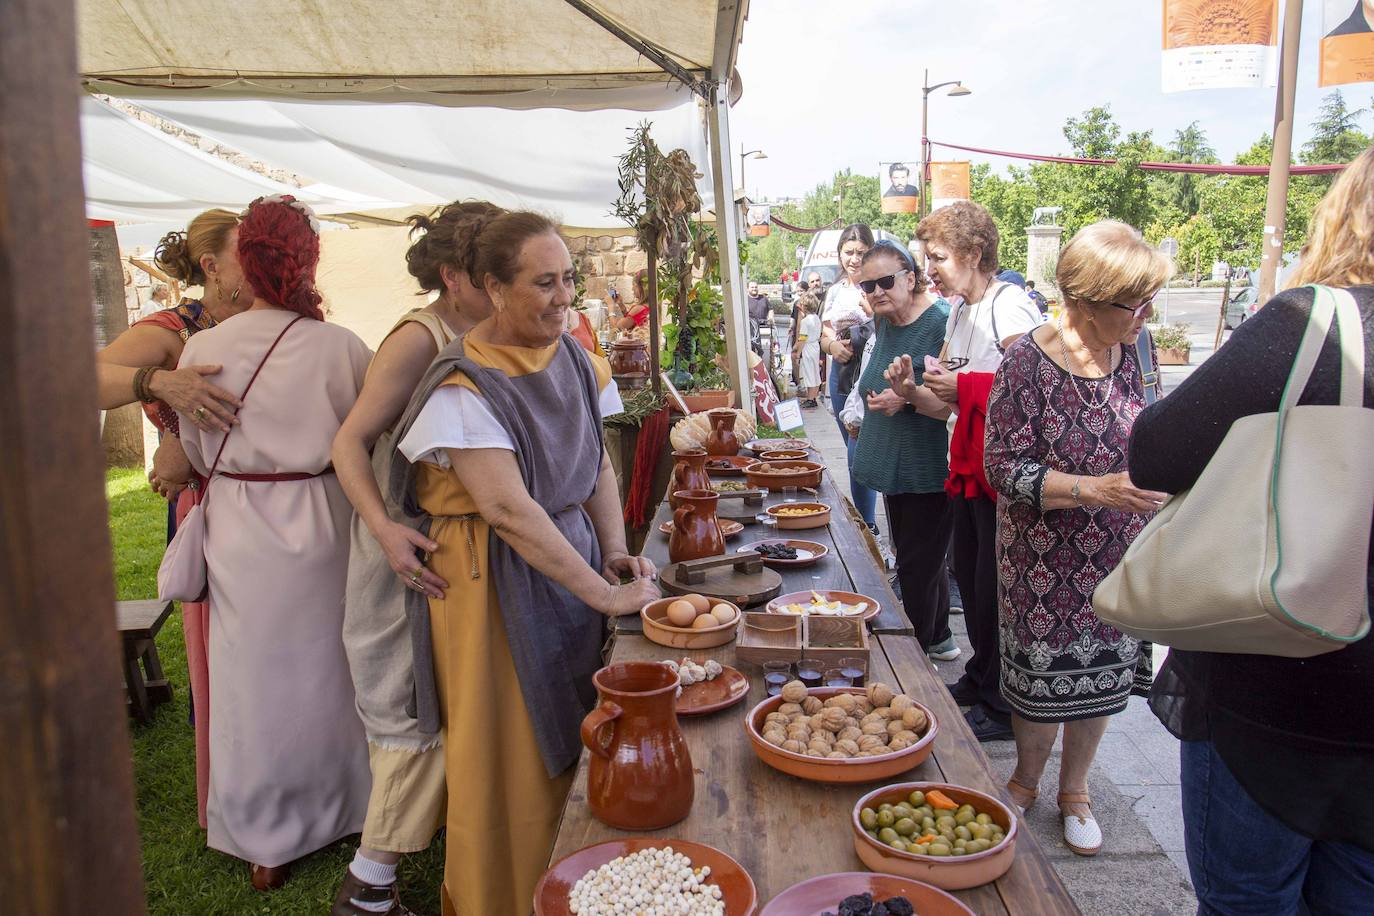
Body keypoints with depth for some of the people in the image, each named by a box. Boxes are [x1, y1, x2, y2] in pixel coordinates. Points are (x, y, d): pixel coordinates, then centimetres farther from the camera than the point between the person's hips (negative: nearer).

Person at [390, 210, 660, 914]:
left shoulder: (574, 361, 3)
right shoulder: (466, 387, -19)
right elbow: (510, 510, -26)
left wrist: (614, 551, -5)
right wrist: (605, 595, -25)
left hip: (570, 558, 7)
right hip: (496, 580, -7)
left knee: (570, 738, 18)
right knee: (510, 755, 5)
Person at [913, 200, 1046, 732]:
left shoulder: (1009, 306, -15)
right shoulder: (959, 313, 14)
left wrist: (962, 385, -18)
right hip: (967, 467, 9)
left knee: (996, 587, 0)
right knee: (968, 575, 17)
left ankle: (1004, 707, 16)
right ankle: (981, 679, 35)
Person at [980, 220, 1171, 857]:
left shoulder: (1128, 352, 0)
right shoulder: (1029, 361, -18)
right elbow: (1003, 468, -20)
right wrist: (1094, 489, -28)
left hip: (1118, 560, 5)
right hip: (1046, 564, -5)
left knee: (1101, 676, 15)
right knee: (1043, 679, 10)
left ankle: (1073, 789, 38)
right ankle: (1026, 779, 38)